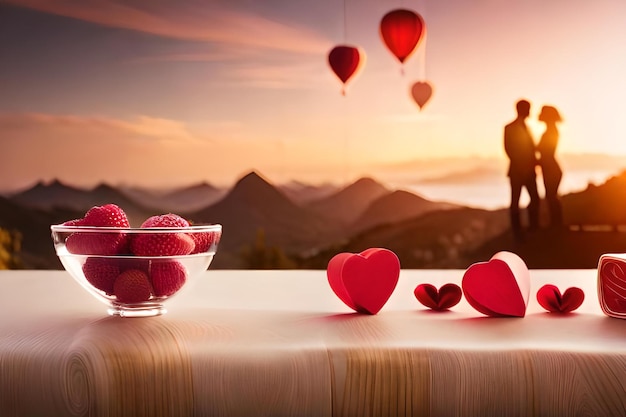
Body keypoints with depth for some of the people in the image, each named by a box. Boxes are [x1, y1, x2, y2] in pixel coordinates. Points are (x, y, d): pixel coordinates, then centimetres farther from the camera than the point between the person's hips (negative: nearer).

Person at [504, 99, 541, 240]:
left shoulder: (525, 127, 18)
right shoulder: (510, 128, -3)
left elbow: (531, 148, 18)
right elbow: (508, 149, -11)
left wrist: (533, 162, 3)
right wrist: (519, 165, -15)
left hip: (528, 170, 7)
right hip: (517, 170, -7)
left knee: (535, 198, 4)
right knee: (515, 201, -3)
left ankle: (534, 228, 14)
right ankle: (517, 232, 1)